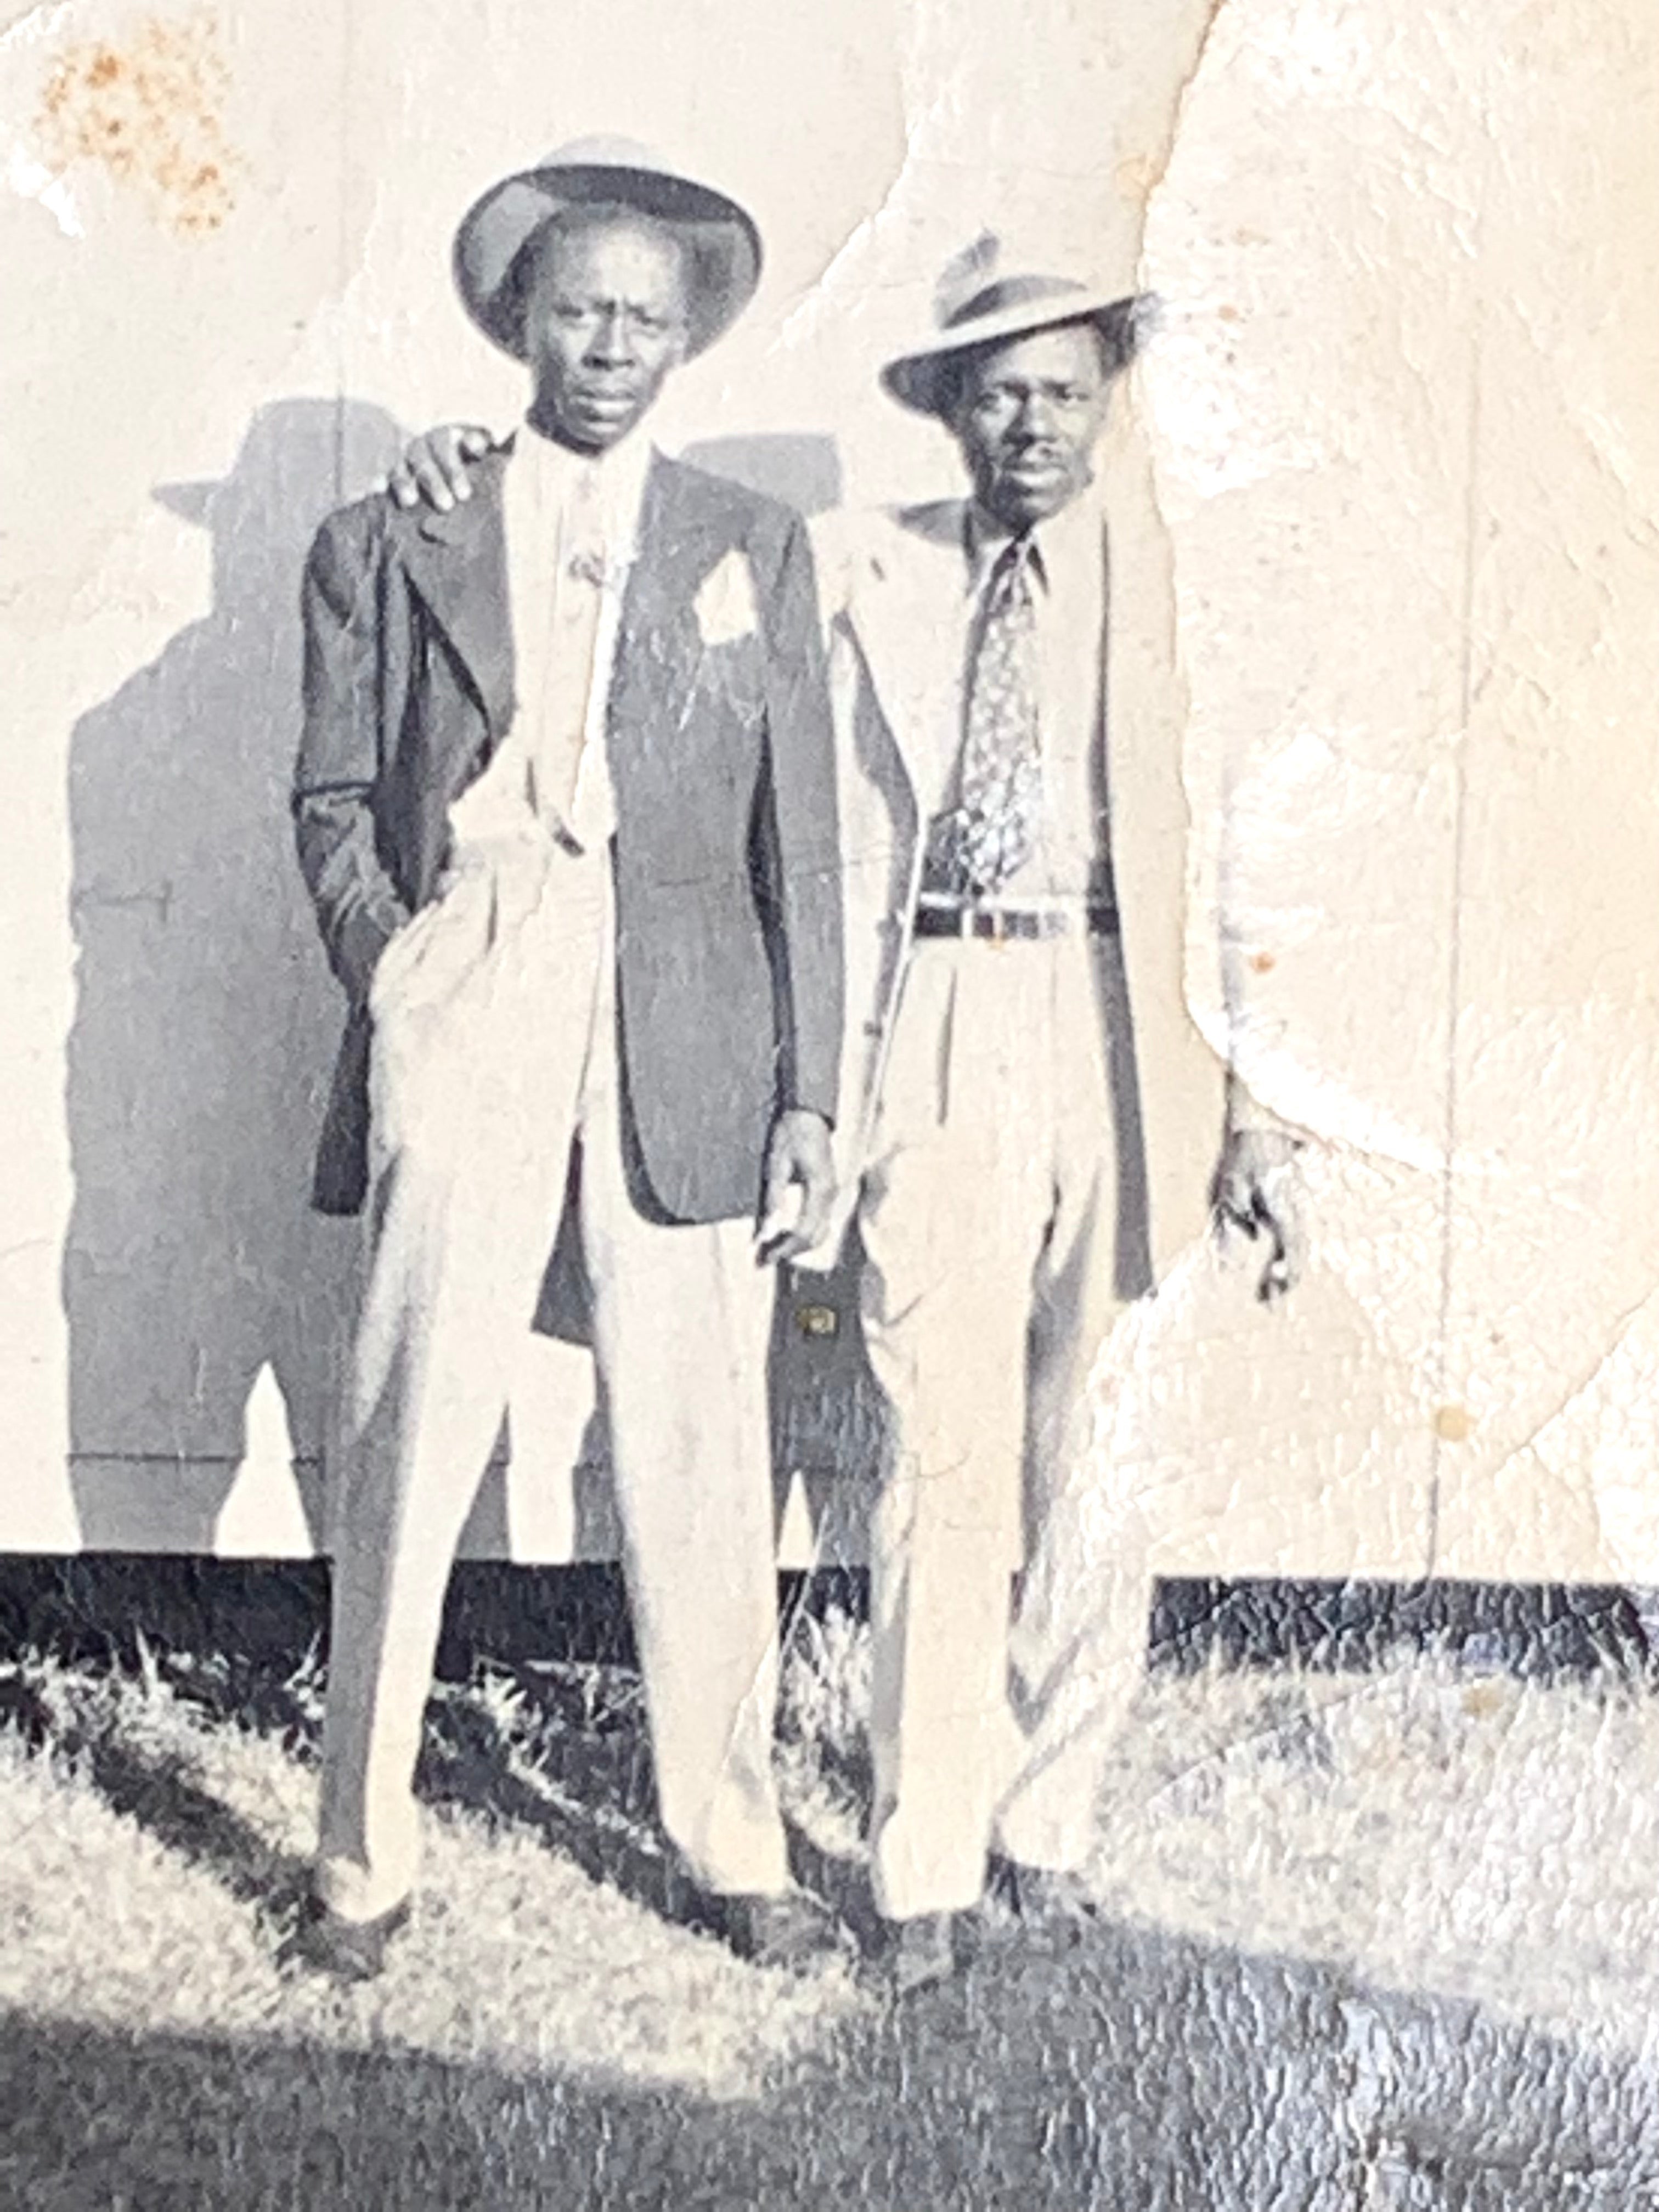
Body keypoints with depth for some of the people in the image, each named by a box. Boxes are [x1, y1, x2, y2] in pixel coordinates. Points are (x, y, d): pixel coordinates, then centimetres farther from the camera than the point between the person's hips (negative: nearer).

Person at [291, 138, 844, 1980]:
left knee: (697, 1448, 3)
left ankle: (730, 1840, 18)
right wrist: (395, 979, -7)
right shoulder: (387, 547, 12)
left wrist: (810, 1099, 2)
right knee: (408, 1443, -2)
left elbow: (800, 846, 9)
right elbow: (333, 803, 11)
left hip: (686, 1036, 1)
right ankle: (364, 1859, 12)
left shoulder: (752, 551, 13)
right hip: (461, 1022, 0)